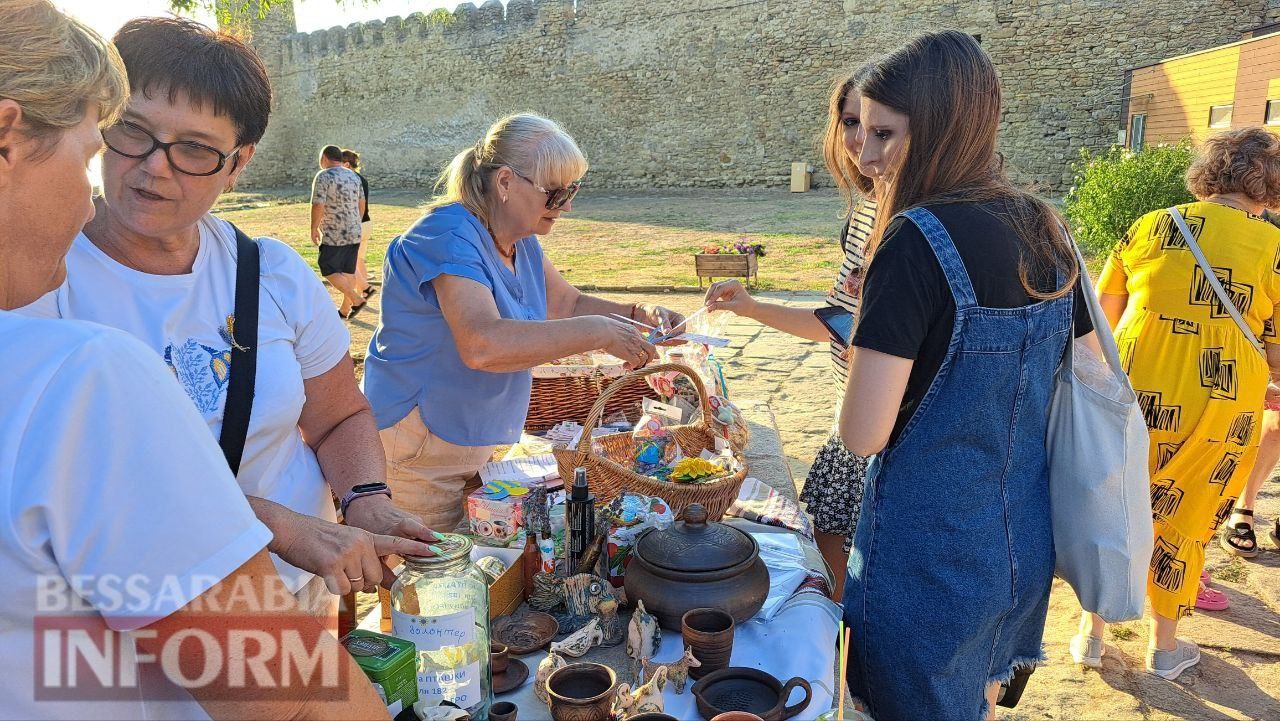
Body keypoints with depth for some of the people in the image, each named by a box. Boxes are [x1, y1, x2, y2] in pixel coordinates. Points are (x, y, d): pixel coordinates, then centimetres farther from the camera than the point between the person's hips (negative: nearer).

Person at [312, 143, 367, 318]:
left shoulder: (323, 176, -11)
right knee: (348, 271, 12)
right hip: (354, 233, 7)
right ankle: (345, 309, 19)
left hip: (333, 235, -7)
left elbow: (318, 206, -17)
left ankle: (356, 299, -9)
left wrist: (314, 229, -5)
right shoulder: (354, 176, 10)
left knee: (329, 270, 1)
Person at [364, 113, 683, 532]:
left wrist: (637, 315, -2)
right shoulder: (450, 235, -24)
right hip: (419, 461, -8)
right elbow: (482, 345, -39)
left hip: (479, 447, 8)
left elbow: (569, 304, 16)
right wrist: (601, 332, -35)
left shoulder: (521, 240, 5)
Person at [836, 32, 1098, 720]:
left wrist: (862, 347, -4)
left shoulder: (918, 238, -22)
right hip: (1021, 550, 7)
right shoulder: (1046, 230, 1)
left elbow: (863, 433, -23)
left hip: (930, 557, -7)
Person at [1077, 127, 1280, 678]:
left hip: (1131, 399, 1)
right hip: (1218, 410, -1)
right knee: (1182, 521, 17)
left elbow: (1099, 318, 5)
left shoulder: (1147, 228, -1)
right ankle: (1164, 645, 34)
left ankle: (1092, 633, 30)